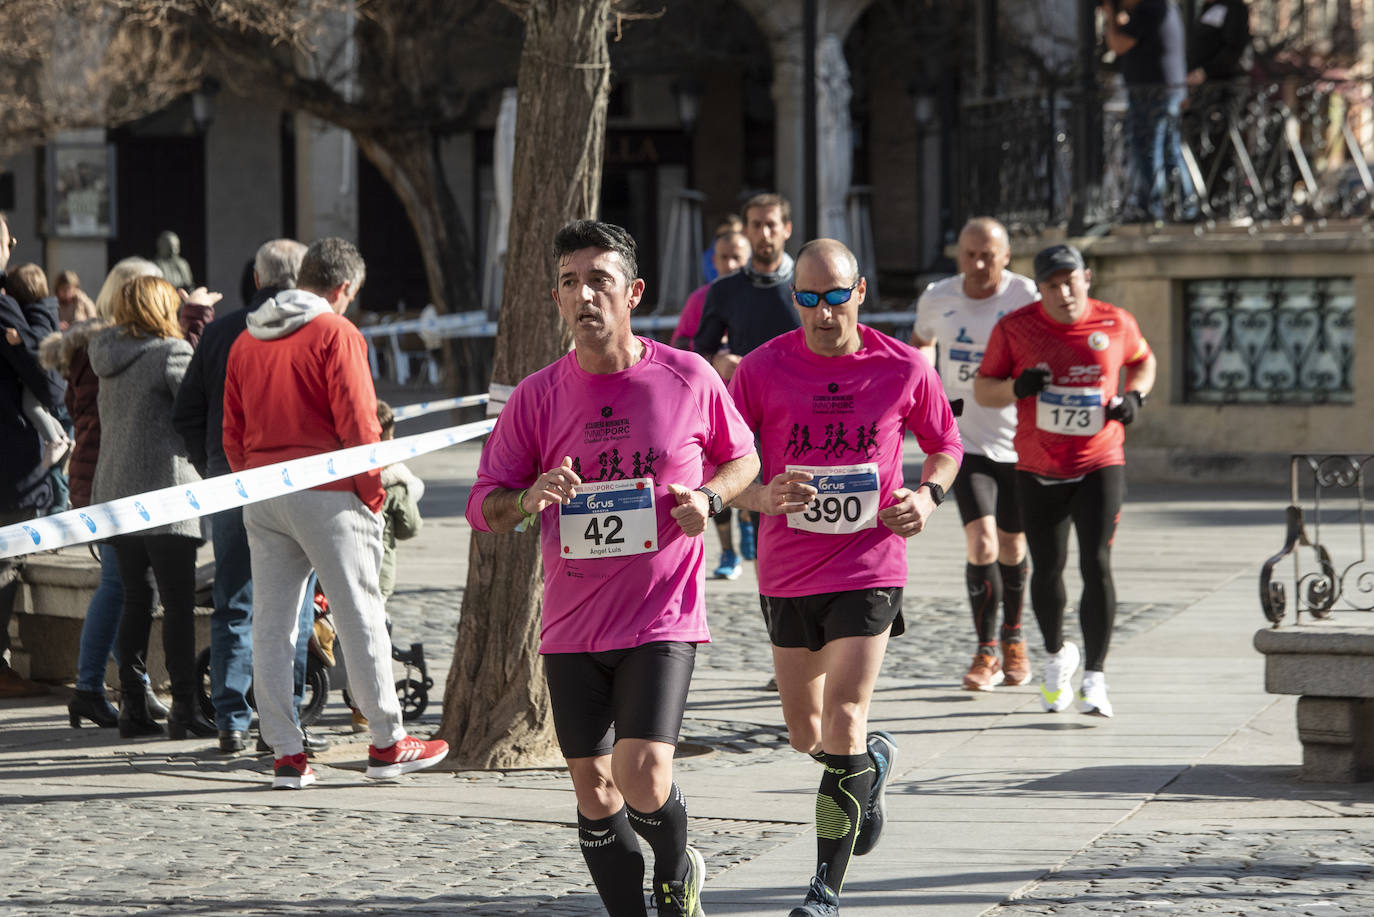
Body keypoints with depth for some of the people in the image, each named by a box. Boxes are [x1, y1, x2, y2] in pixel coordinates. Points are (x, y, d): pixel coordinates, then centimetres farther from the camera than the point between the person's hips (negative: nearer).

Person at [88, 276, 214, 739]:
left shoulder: (110, 357, 12)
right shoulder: (170, 352, -9)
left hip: (115, 491, 7)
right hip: (163, 492, -7)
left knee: (135, 600, 10)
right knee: (178, 604, -4)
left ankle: (133, 706, 9)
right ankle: (185, 708, -5)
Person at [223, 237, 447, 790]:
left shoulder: (246, 341, 12)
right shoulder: (335, 334, -8)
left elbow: (233, 432, 13)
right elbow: (357, 423, -13)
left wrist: (253, 483, 17)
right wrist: (373, 491, -2)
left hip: (262, 496, 6)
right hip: (327, 494, -6)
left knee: (271, 625, 5)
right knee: (361, 618, 3)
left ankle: (286, 754, 5)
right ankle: (388, 744, 8)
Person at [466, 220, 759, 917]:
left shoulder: (689, 381, -3)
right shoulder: (536, 397, 0)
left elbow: (741, 459, 13)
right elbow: (483, 507, 3)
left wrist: (708, 498, -8)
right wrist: (528, 500, -20)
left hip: (662, 618, -3)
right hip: (571, 626, 3)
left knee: (643, 780, -16)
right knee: (595, 794, 7)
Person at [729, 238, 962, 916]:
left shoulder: (905, 370, -4)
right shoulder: (761, 370, -5)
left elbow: (944, 444, 13)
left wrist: (928, 494, -7)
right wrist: (763, 497, -22)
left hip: (870, 568, -2)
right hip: (787, 572, 2)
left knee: (842, 726, -12)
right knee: (805, 734, 13)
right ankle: (873, 762, 49)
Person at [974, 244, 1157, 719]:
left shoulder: (1116, 323, -2)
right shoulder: (1015, 328, -4)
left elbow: (1143, 361, 18)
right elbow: (982, 389, 2)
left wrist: (1134, 395, -3)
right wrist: (1015, 387, -20)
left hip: (1100, 466, -1)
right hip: (1038, 470, 1)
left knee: (1096, 565, -14)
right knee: (1046, 570, 9)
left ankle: (1094, 679, -10)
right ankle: (1057, 656, 36)